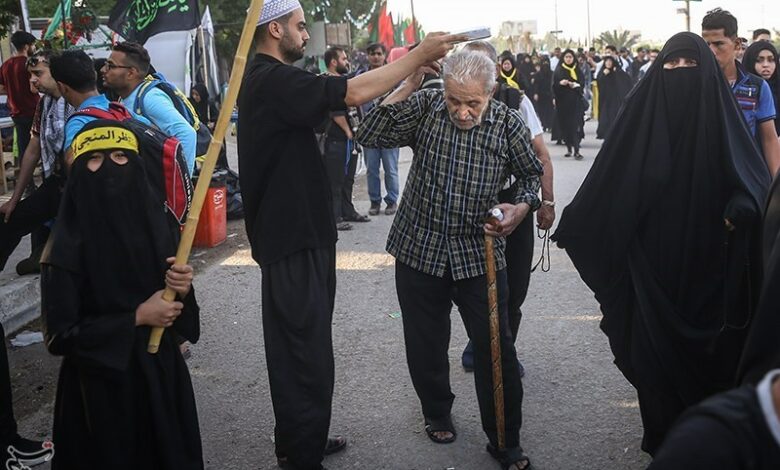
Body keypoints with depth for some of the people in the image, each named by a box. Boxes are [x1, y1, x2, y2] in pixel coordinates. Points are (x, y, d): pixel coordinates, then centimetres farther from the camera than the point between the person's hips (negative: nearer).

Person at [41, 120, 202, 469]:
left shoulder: (153, 222, -2)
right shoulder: (68, 245, -17)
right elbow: (59, 335, -16)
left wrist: (182, 289, -14)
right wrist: (136, 318, -18)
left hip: (162, 371, 5)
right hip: (101, 385, -5)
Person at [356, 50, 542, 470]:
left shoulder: (508, 123, -5)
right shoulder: (425, 107, -5)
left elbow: (532, 173, 9)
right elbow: (370, 136, -18)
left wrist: (523, 207, -12)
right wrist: (408, 85, -22)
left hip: (479, 253, -1)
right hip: (419, 249, 1)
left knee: (496, 349, 0)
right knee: (425, 345, 15)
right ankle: (437, 413, 40)